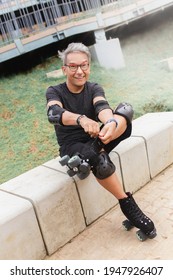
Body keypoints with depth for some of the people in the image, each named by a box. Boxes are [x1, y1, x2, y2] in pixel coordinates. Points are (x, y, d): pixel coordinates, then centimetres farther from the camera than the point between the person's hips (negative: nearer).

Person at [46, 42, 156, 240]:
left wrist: (111, 123, -48)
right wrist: (81, 119, -52)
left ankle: (97, 148, -41)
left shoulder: (94, 88, 1)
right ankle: (128, 205, -22)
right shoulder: (54, 92, -6)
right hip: (72, 147, -3)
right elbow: (54, 114, -30)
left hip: (95, 139, 4)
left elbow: (102, 108, -22)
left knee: (126, 109, -20)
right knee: (99, 160, -39)